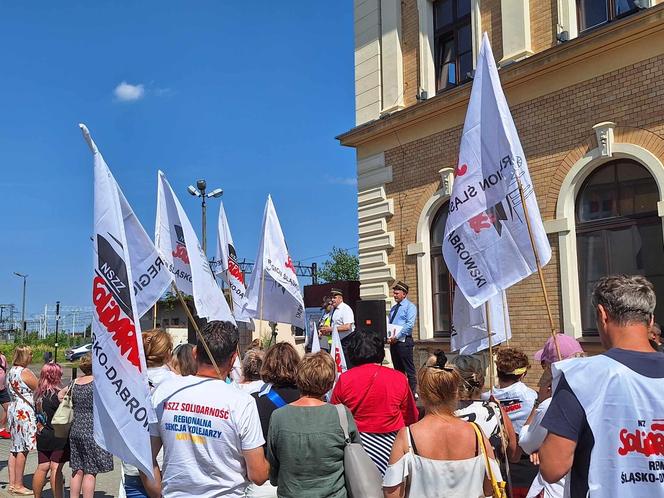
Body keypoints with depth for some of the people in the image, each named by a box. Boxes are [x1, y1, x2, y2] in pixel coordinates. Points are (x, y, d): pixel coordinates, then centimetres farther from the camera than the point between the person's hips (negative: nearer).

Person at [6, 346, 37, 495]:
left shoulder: (10, 371, 12)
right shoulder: (25, 372, -15)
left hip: (13, 409, 9)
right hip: (24, 411, -9)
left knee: (15, 448, 12)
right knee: (23, 448, -3)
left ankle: (12, 483, 16)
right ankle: (18, 485, 2)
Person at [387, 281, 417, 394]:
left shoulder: (410, 307, -5)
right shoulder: (394, 308, 18)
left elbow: (410, 324, -17)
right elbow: (388, 323, 19)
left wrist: (397, 336, -19)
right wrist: (387, 336, 0)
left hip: (404, 341, -8)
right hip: (393, 341, 8)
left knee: (409, 369, -5)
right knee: (398, 369, 12)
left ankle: (413, 392, -1)